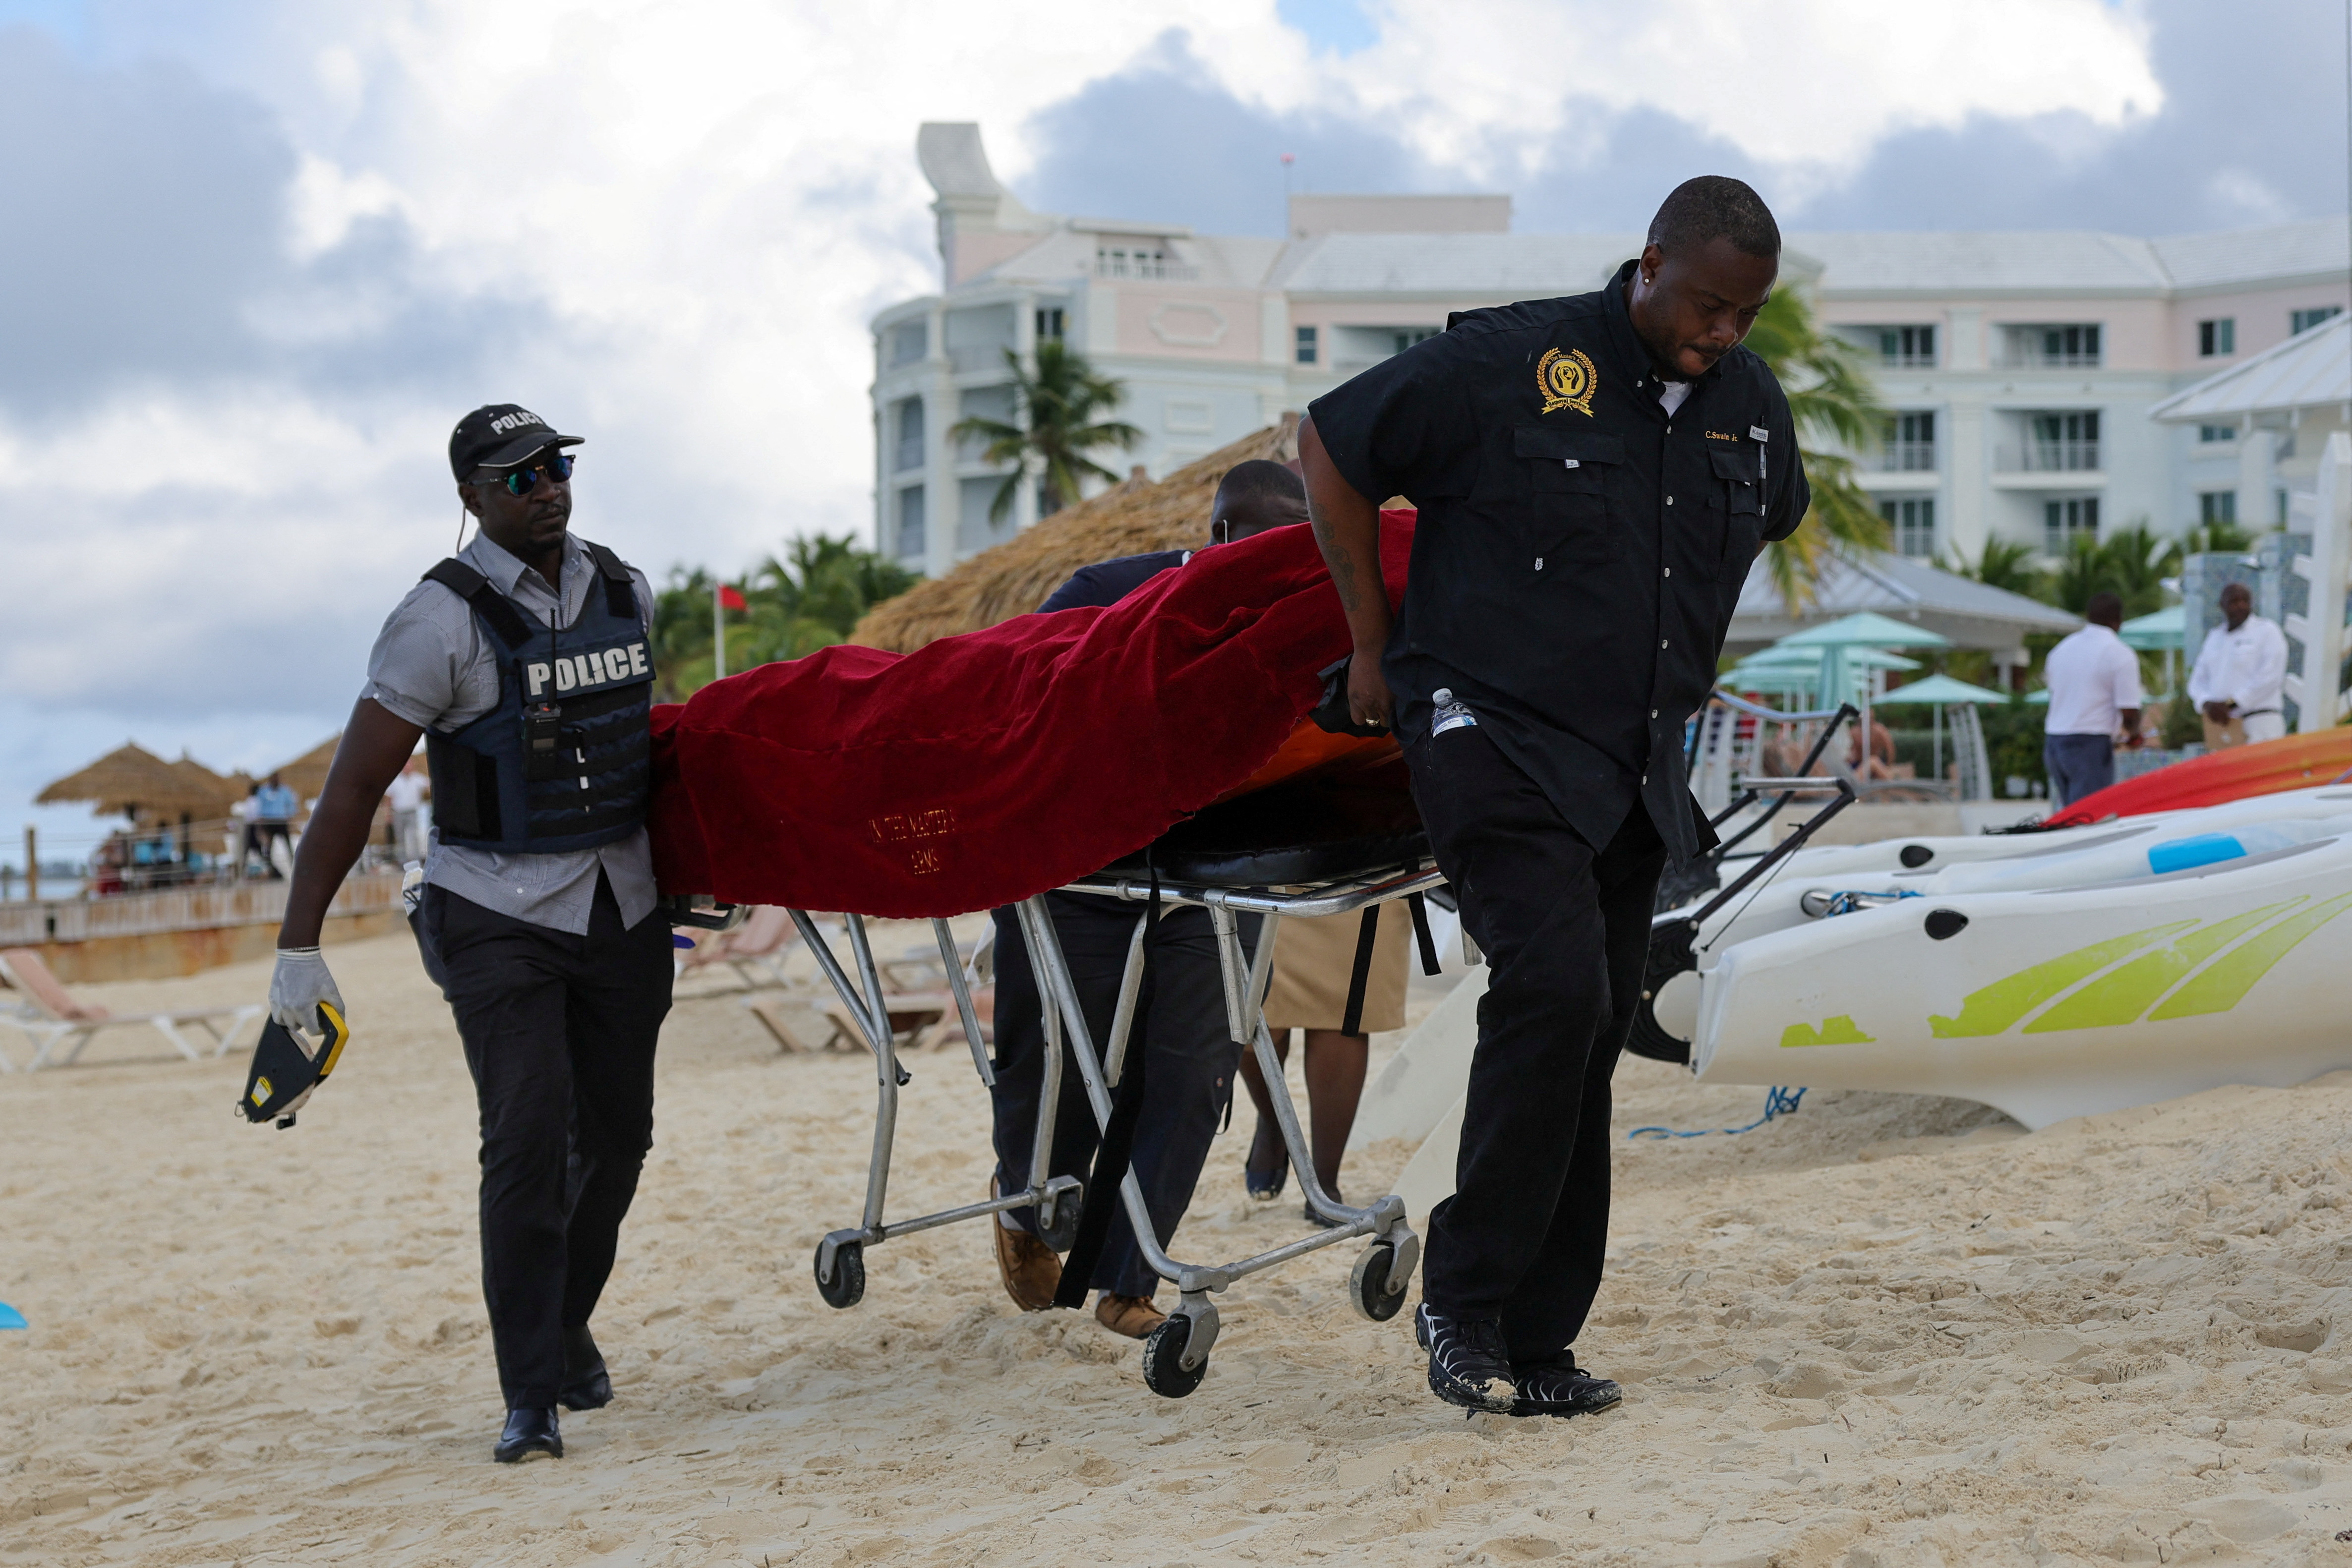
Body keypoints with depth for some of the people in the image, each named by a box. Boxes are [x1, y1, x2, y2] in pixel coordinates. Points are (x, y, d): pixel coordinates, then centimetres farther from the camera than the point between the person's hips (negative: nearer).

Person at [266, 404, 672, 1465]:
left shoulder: (626, 595, 5)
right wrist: (298, 946, -14)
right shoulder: (444, 621, -12)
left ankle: (566, 1324, 36)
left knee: (615, 1136, 11)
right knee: (529, 1140, -14)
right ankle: (531, 1398, -7)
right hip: (499, 915, -5)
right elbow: (354, 788, -12)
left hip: (623, 909, 6)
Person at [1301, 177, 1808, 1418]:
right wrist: (1375, 640, 2)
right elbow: (1330, 446, -2)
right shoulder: (1505, 365, -11)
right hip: (1493, 742, -6)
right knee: (1555, 986, -24)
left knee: (1585, 1044, 5)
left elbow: (1771, 520, 30)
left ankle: (1534, 1342, 13)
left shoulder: (1752, 409, 7)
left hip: (1633, 776, 6)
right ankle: (1461, 1299, -11)